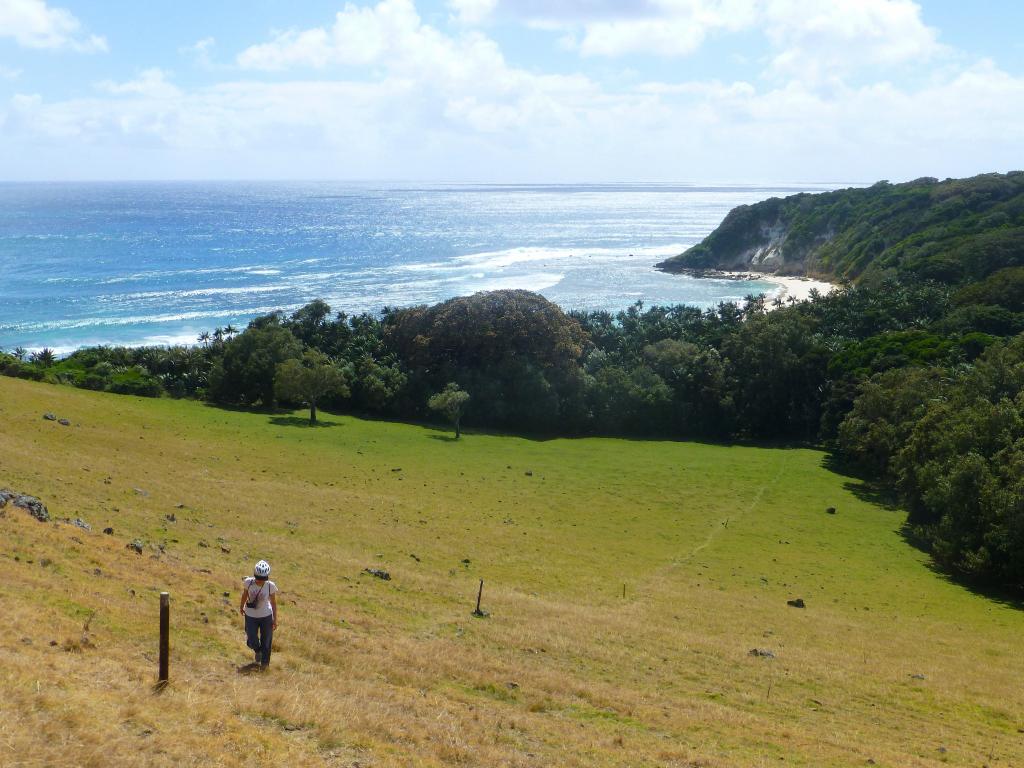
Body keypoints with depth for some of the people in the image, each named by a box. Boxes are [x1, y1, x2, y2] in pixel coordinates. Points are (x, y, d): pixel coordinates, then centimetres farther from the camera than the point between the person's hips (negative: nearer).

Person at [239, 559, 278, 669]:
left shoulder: (270, 586, -21)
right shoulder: (248, 582, -19)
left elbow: (273, 602, -9)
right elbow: (244, 594, 2)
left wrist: (275, 619, -4)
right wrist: (241, 606, 18)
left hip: (266, 616, -1)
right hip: (251, 616, 1)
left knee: (266, 641, 11)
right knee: (252, 641, 3)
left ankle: (265, 662, 36)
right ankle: (257, 650, 40)